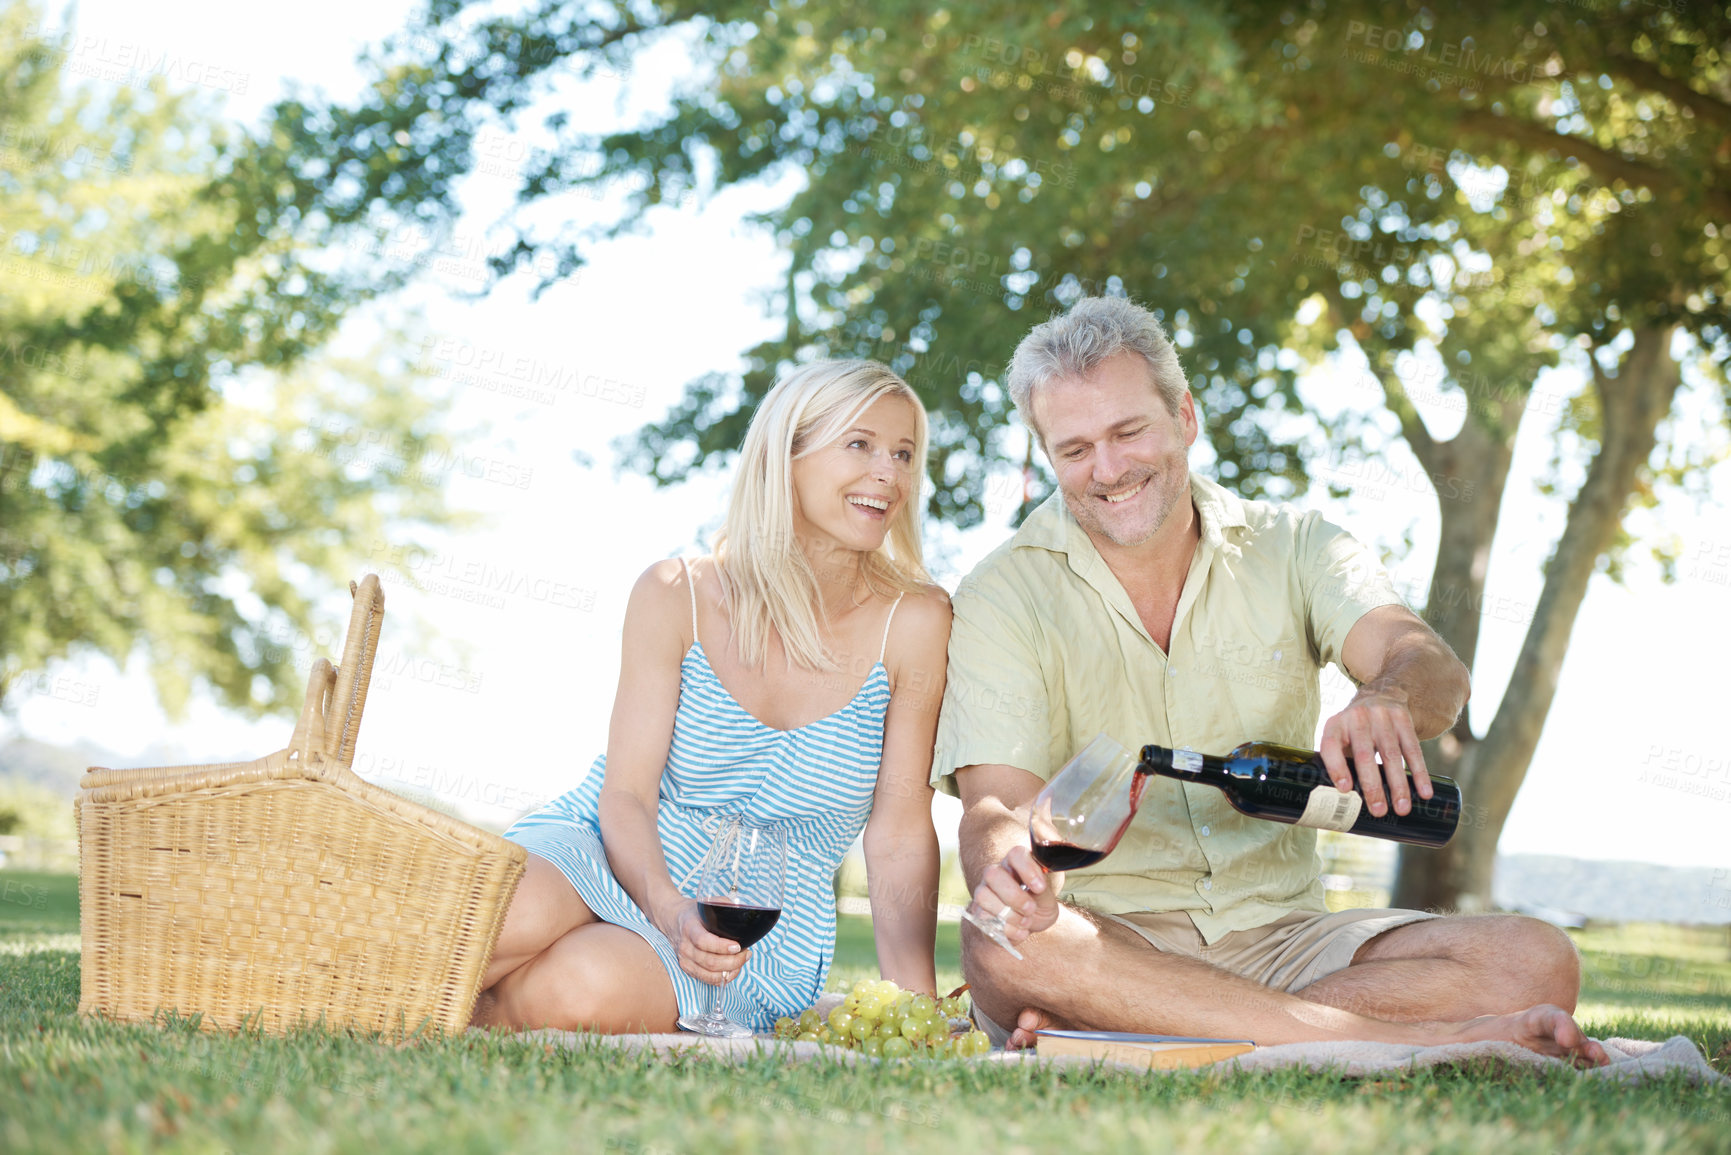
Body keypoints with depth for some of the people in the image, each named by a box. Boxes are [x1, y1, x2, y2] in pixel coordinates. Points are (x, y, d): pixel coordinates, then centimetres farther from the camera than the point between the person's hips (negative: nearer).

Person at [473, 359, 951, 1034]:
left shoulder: (912, 622, -7)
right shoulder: (677, 595, -6)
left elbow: (900, 832, -6)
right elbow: (626, 793, -9)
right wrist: (675, 914, -29)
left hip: (756, 945, 0)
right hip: (603, 856, 1)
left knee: (581, 987, -35)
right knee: (516, 916, -37)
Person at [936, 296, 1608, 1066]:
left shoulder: (1293, 550, 8)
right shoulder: (1004, 598, 0)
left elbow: (1434, 671, -10)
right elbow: (994, 803, -11)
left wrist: (1388, 698, -36)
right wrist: (1009, 859, -37)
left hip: (1277, 937, 3)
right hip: (1102, 936, -3)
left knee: (1535, 965, -19)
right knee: (1002, 943, -38)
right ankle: (1415, 1041, -33)